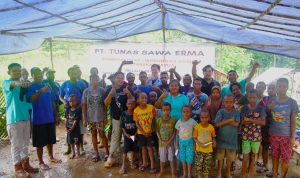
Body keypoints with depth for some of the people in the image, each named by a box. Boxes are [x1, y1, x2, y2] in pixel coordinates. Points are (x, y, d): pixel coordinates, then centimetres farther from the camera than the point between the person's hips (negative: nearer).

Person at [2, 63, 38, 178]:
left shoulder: (24, 84, 12)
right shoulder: (6, 83, -6)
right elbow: (12, 84, -33)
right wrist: (18, 83, -54)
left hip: (25, 117, 6)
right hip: (14, 119, -6)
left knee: (25, 143, 15)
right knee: (16, 145, 2)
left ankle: (26, 164, 28)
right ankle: (18, 169, 13)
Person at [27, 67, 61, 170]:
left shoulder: (47, 86, 7)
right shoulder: (31, 87, -7)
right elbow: (31, 100, -26)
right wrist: (41, 91, -41)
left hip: (50, 118, 5)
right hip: (38, 119, -5)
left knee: (50, 140, 17)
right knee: (40, 142, 5)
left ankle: (51, 157, 33)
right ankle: (41, 162, 18)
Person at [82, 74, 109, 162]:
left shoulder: (102, 90, -3)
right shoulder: (86, 91, -1)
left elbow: (104, 105, 0)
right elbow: (84, 106, 1)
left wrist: (105, 117, -3)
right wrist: (84, 119, -1)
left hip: (100, 117, -2)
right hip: (90, 118, 2)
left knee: (102, 134, 2)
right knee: (93, 135, 10)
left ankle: (107, 152, 16)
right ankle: (96, 154, 21)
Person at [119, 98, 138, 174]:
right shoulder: (124, 114, -6)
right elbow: (122, 126, -2)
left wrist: (136, 134, -11)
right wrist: (126, 134, -11)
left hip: (135, 134, 1)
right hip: (127, 135, -1)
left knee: (135, 149, 8)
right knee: (126, 149, -6)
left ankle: (132, 161, 33)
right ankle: (123, 166, 4)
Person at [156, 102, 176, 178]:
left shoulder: (173, 120, -8)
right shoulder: (159, 120, -6)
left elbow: (174, 132, -6)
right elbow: (157, 132, -2)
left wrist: (169, 141, -14)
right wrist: (162, 141, -11)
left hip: (170, 143, -1)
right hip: (162, 143, 1)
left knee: (171, 158, 8)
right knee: (162, 158, 13)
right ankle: (161, 171, 33)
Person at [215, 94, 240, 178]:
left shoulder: (236, 112, -4)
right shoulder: (220, 111, -6)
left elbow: (236, 124, -15)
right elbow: (217, 124, -15)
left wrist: (224, 121, -16)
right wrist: (229, 120, -18)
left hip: (232, 138, 1)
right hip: (221, 138, -1)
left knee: (230, 157, 14)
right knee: (220, 157, 11)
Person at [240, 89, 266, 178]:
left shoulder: (260, 109, -2)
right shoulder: (244, 108, -2)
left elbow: (263, 122, -9)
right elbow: (242, 122, -8)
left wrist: (250, 120, -20)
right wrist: (256, 120, -19)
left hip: (256, 136, 1)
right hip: (245, 135, -1)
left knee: (253, 156, 13)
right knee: (245, 157, 1)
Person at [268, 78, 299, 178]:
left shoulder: (292, 102, -5)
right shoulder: (271, 101, 1)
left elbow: (293, 121, -3)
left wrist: (293, 137, -6)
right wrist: (269, 109, -13)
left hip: (286, 135, -2)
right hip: (273, 134, 2)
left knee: (286, 158, 5)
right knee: (275, 157, 12)